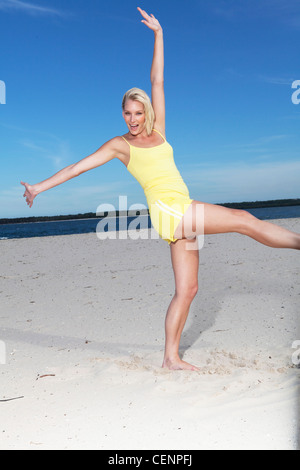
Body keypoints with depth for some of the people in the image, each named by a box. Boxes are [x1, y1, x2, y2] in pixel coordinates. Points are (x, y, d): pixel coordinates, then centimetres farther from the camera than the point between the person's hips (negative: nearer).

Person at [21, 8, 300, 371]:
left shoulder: (157, 131, 16)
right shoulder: (119, 145, 5)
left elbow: (157, 82, 15)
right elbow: (78, 167, 6)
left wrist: (158, 34, 17)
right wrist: (41, 186, 7)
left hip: (182, 215, 6)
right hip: (168, 209, -6)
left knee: (187, 289, 7)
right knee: (243, 220, -9)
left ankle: (171, 357, 15)